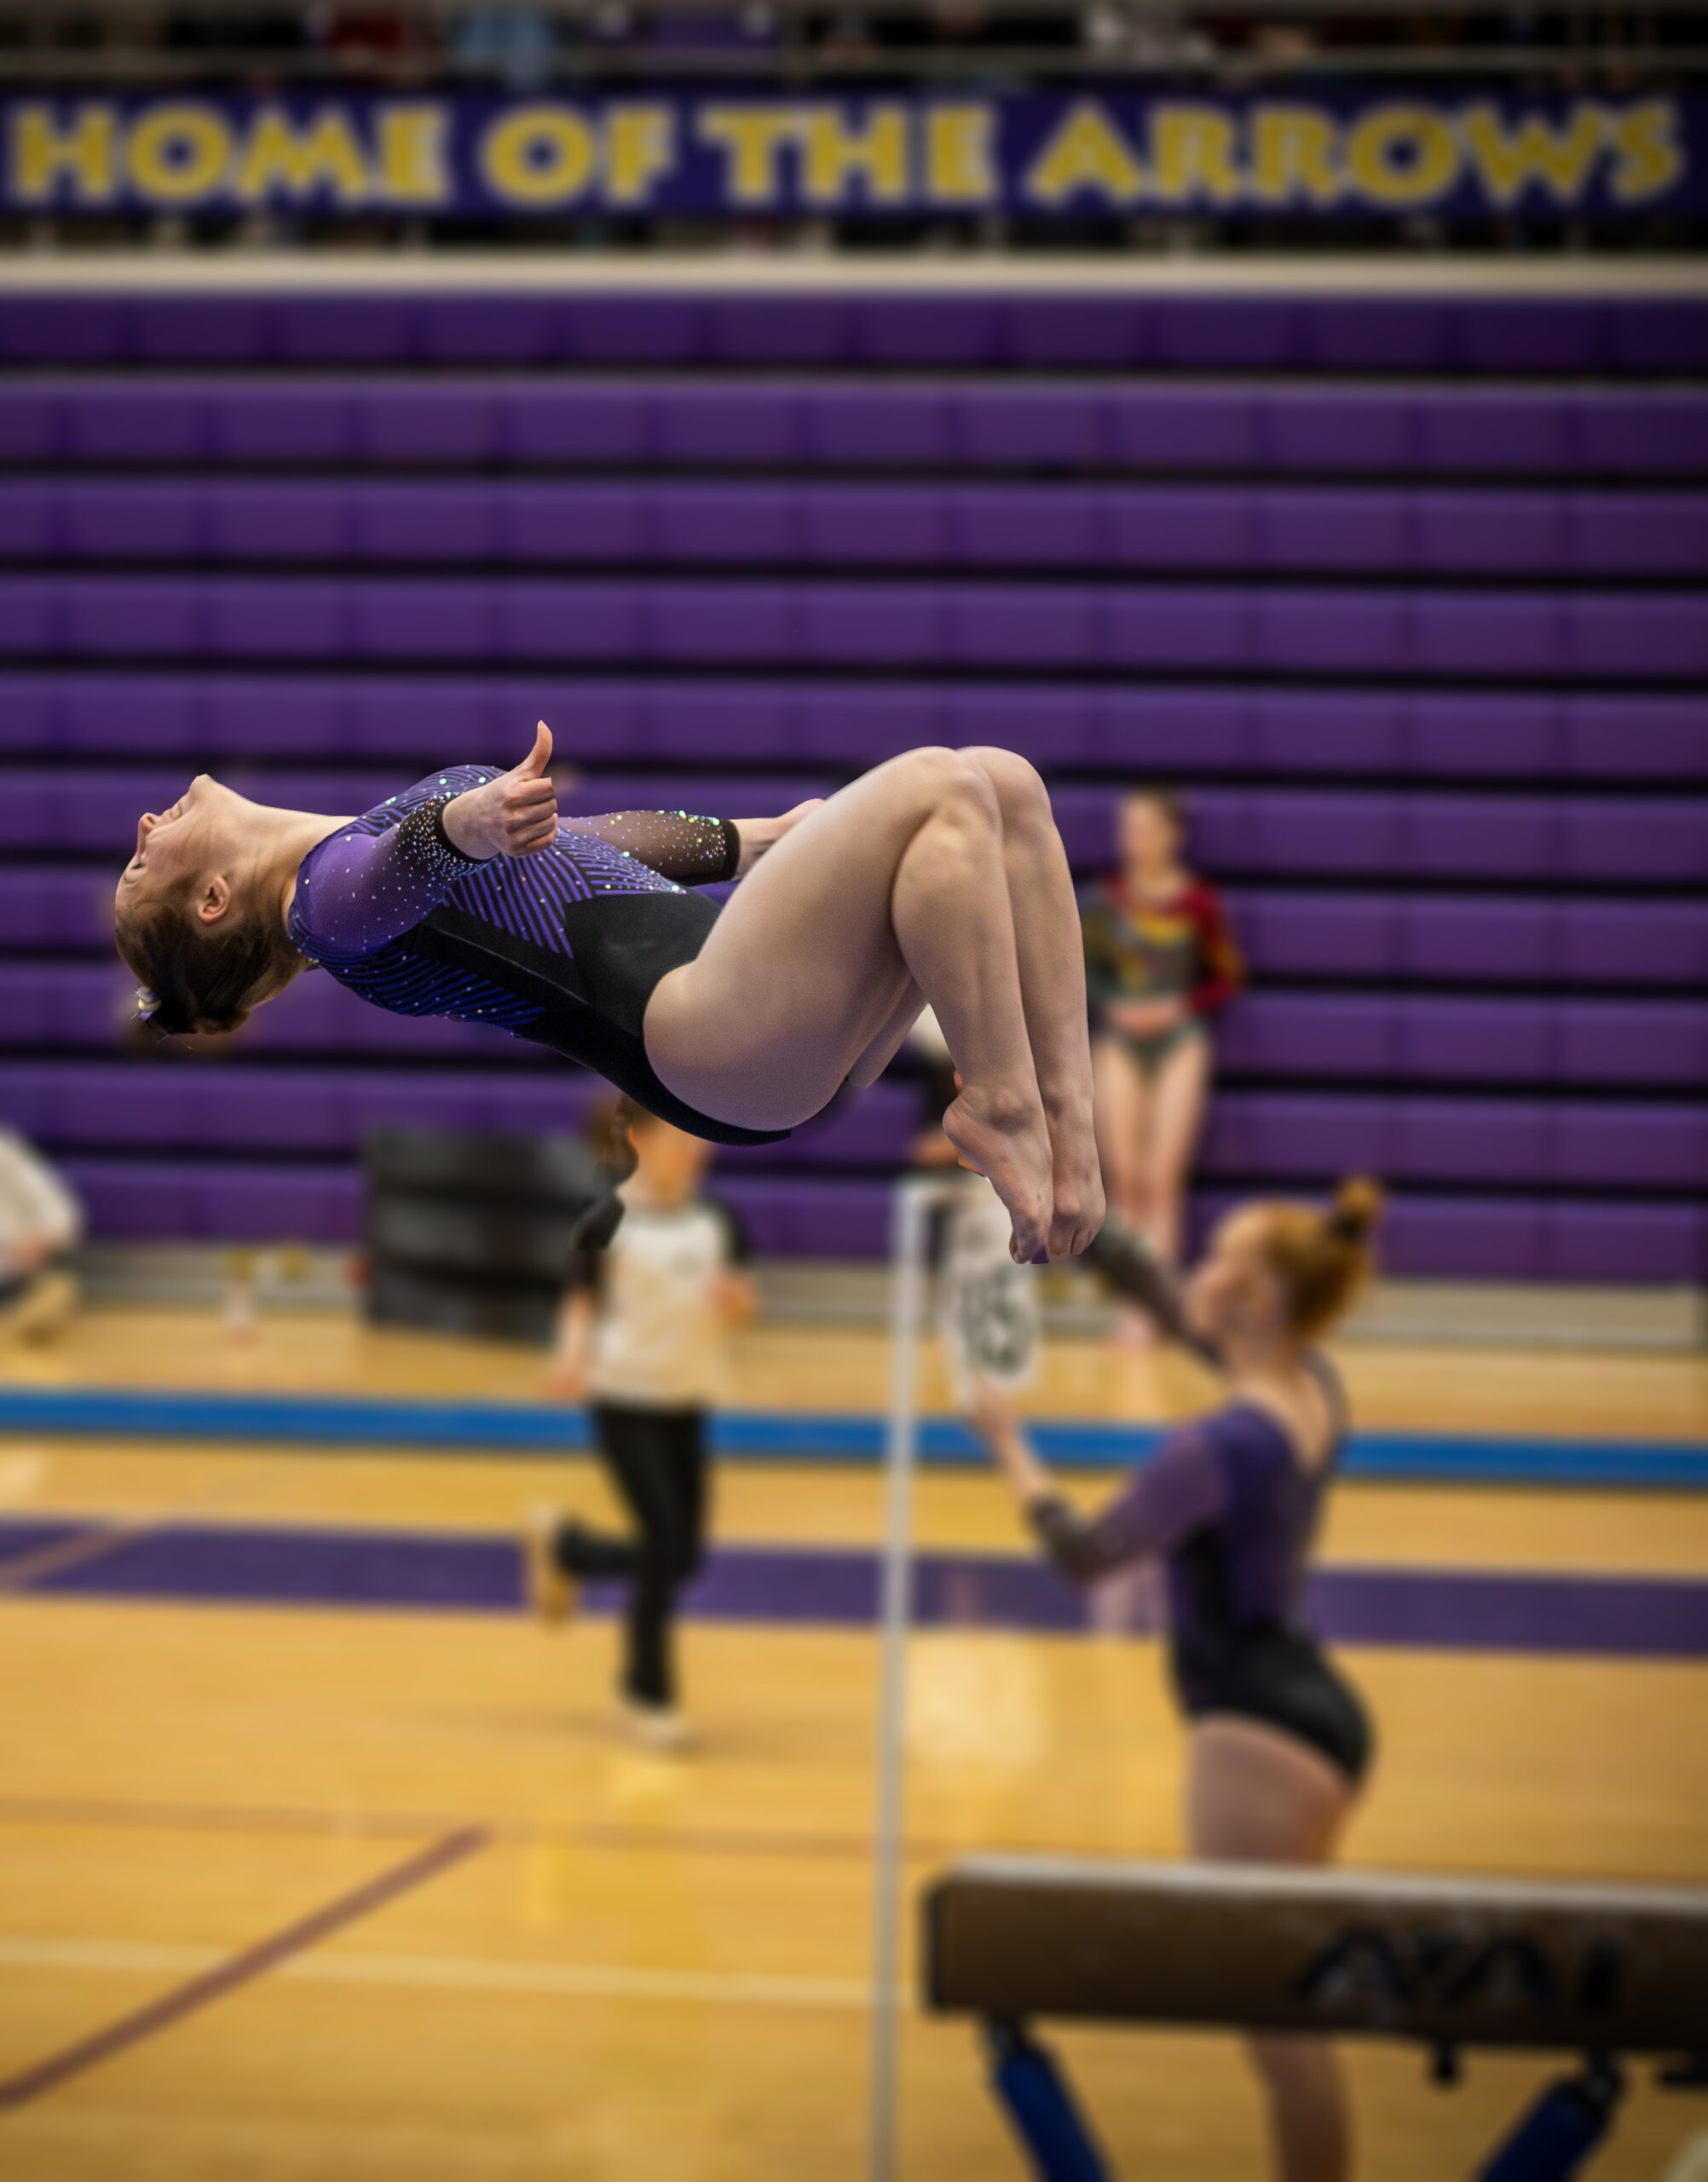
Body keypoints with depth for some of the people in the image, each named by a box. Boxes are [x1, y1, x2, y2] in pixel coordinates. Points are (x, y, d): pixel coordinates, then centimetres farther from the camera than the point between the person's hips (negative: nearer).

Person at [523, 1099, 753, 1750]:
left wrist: (733, 1297, -15)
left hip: (687, 1402, 5)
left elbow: (741, 1306, 8)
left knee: (684, 1555, 8)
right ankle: (648, 1694, 10)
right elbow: (583, 1302, -4)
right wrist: (572, 1355, -23)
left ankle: (561, 1546, 35)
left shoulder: (715, 1219, 4)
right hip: (624, 1398, -5)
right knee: (665, 1547, -10)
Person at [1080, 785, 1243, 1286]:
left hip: (1178, 1042, -2)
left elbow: (1228, 978, 3)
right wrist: (1112, 1007, -10)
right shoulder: (1107, 897, 1)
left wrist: (1177, 1008, -11)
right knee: (1125, 1178, -3)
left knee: (1163, 1179, -8)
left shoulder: (1199, 903, -3)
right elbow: (1082, 968, 8)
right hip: (1120, 1042, 2)